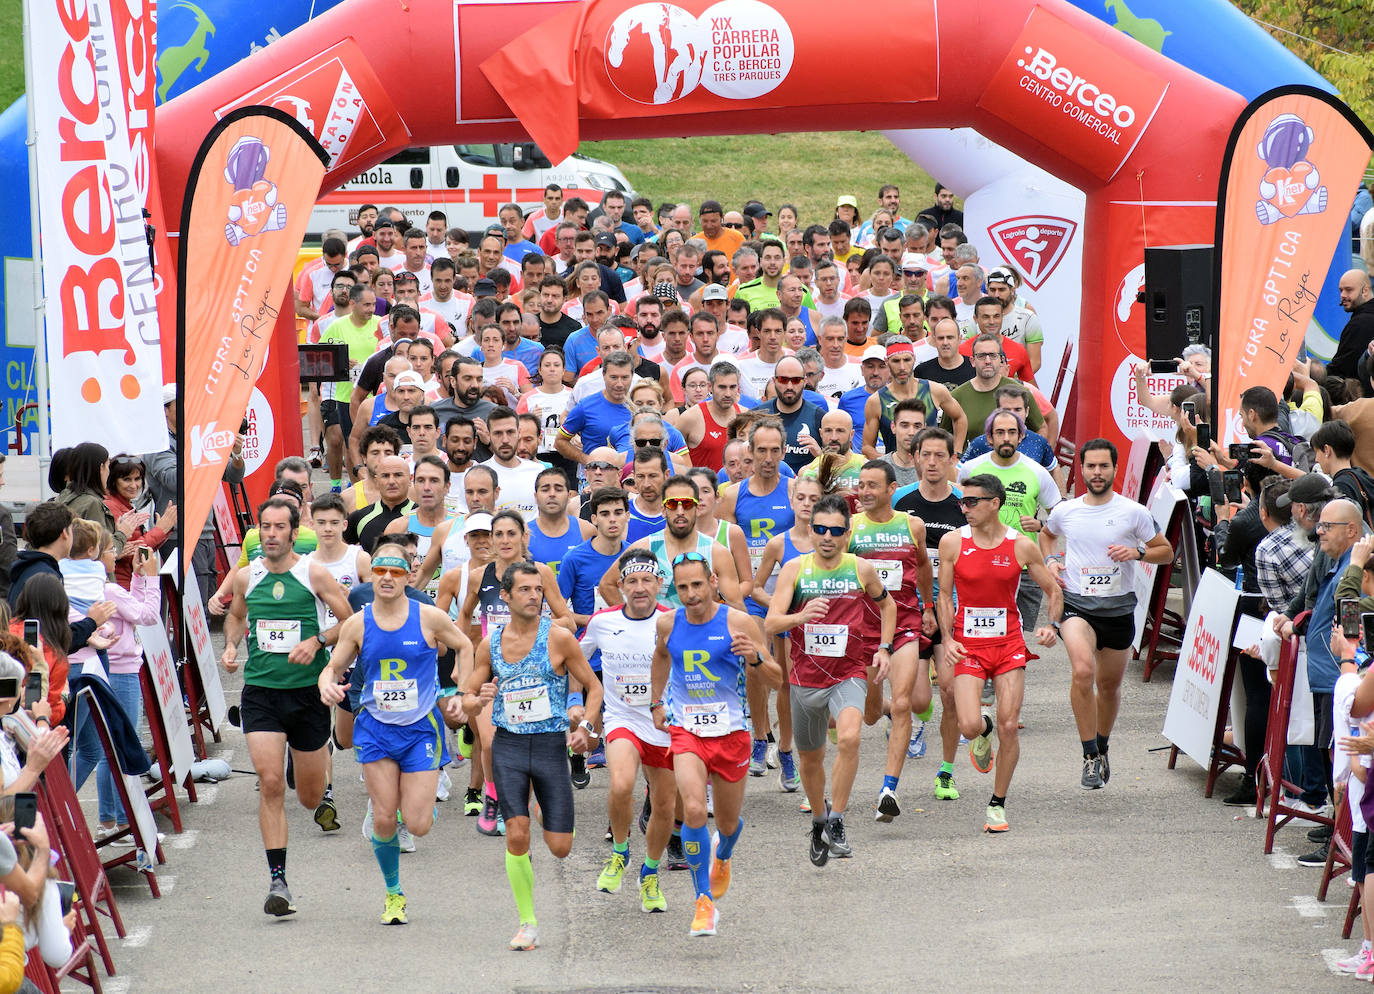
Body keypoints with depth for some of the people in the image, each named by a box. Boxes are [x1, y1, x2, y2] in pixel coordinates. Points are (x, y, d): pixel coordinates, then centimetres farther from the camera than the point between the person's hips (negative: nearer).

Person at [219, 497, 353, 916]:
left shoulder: (314, 574, -5)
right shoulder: (246, 577, 4)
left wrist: (317, 641, -17)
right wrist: (231, 646, 6)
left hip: (308, 690, -1)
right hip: (260, 691, 1)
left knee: (309, 797, 10)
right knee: (270, 784, -16)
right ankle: (278, 882, -14)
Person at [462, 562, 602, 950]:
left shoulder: (559, 638, -3)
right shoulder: (490, 644, 5)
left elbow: (594, 687, 4)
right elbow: (466, 700, 13)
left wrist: (585, 726, -12)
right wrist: (479, 701, -11)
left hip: (551, 744, -1)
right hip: (508, 745, 1)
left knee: (560, 847, -2)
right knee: (516, 834, -14)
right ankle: (528, 924, -1)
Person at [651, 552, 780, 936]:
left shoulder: (737, 623, -9)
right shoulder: (668, 624, 0)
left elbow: (776, 680, -4)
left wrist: (755, 657, -24)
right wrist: (656, 702, 22)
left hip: (731, 731, 0)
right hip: (685, 730, 0)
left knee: (728, 822, 13)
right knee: (694, 810, -23)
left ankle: (722, 855, 53)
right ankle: (704, 903, -14)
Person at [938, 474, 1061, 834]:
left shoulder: (1021, 546, -4)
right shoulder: (952, 543, -3)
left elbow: (1053, 591, 7)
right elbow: (944, 595, 7)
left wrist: (1052, 625, -10)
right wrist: (947, 638, -5)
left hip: (1009, 644, 0)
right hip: (968, 645, 0)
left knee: (1009, 727, -4)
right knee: (969, 726, -16)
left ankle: (998, 804, 12)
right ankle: (983, 732, 24)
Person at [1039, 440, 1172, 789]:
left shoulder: (1133, 512, -2)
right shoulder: (1065, 511, 2)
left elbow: (1166, 551, 7)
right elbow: (1047, 534, 26)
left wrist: (1137, 552, -13)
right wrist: (1050, 559, 6)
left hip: (1118, 607, 1)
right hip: (1076, 604, -1)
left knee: (1109, 685, 15)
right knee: (1083, 671, -27)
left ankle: (1101, 749, 42)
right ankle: (1090, 757, -19)